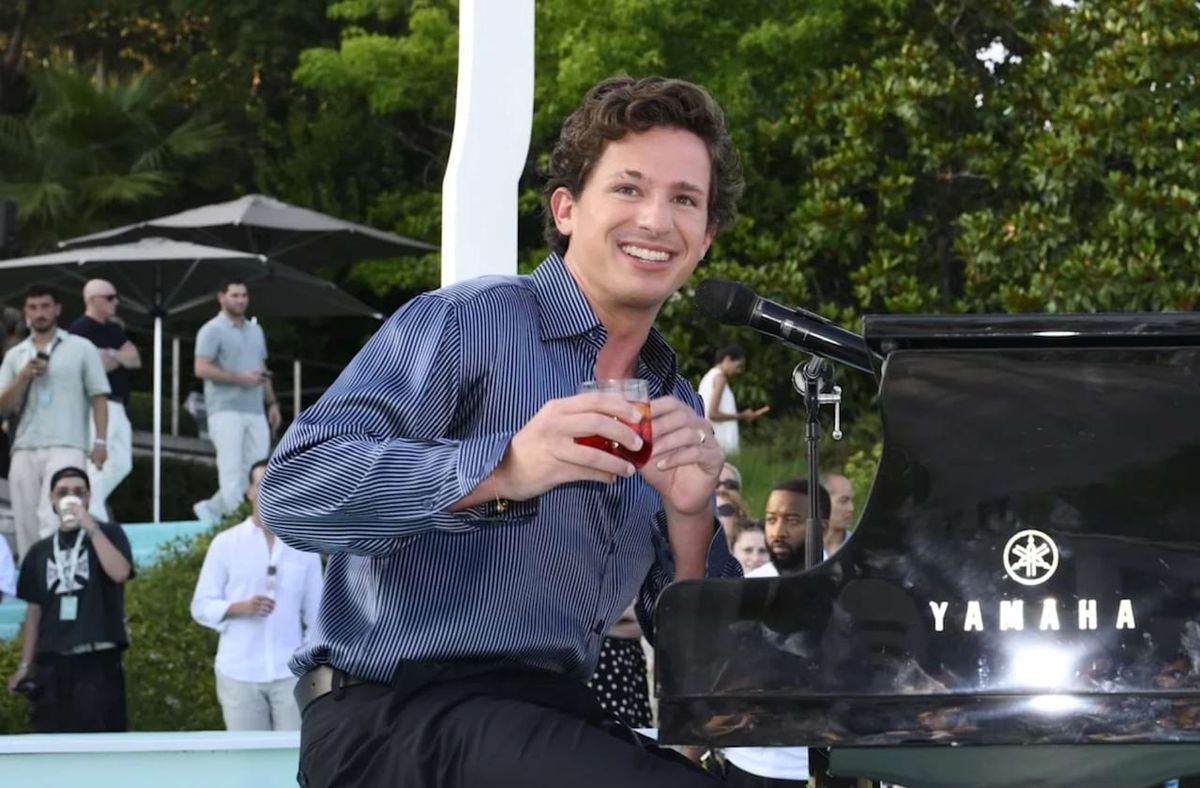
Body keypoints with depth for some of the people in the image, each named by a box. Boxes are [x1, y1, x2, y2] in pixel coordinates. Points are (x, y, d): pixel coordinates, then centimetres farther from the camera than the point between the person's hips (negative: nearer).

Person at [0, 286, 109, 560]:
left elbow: (99, 397, 6)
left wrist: (100, 441, -4)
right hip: (24, 450, 4)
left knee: (52, 522, -19)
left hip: (65, 447, -4)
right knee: (26, 525, 2)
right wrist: (24, 376, -5)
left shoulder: (81, 348, 8)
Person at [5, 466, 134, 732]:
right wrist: (25, 664, 10)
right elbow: (34, 610, 16)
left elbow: (120, 573, -14)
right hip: (52, 661, 4)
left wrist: (91, 528, -14)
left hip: (98, 659, -4)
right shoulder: (40, 551, 15)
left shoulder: (108, 534, 6)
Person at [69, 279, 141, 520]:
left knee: (121, 464, 11)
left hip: (117, 406, 9)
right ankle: (95, 518, -10)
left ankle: (89, 506, 21)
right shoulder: (81, 329, -8)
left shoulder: (114, 330, 19)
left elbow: (135, 360, 9)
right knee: (98, 463, -11)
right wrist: (121, 358, -2)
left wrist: (112, 355, -9)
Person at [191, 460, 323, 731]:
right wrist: (241, 607, -15)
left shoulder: (304, 546, 8)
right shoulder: (225, 543, 4)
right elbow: (201, 606, 3)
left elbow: (315, 613, 11)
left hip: (290, 671, 1)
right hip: (239, 673, -1)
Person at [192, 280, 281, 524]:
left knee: (258, 471, 2)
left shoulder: (256, 330, 20)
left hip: (255, 411, 7)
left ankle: (212, 509, 13)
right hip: (226, 410, -7)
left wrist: (272, 402, 16)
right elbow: (202, 369, -13)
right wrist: (240, 378, -17)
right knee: (232, 469, -11)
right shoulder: (213, 330, -4)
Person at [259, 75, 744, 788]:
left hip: (550, 719, 7)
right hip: (396, 714, -7)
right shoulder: (465, 325, -4)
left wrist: (688, 517, -5)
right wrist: (502, 469, -28)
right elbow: (293, 493, -17)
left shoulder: (676, 402, 16)